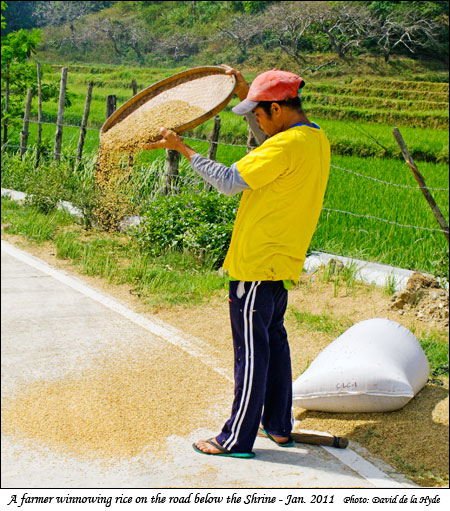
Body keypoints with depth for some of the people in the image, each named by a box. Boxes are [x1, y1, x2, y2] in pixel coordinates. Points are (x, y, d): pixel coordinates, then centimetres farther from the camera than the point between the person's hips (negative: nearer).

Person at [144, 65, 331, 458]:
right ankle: (279, 425, 30)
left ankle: (238, 439, 11)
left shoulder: (288, 146, -21)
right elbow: (268, 144, 27)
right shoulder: (316, 138, 9)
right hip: (282, 262, 10)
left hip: (257, 264, -10)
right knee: (273, 341, 19)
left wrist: (181, 147, -14)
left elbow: (228, 181, -22)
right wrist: (245, 93, 20)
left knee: (251, 351, -1)